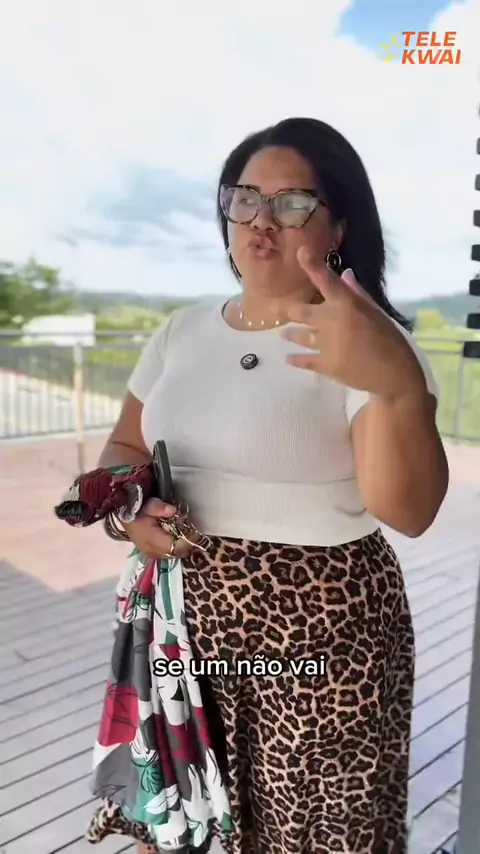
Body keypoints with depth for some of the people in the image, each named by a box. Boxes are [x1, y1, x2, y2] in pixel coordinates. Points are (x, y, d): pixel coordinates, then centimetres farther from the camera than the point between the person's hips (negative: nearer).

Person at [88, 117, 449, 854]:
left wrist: (398, 383, -41)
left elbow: (409, 511, -23)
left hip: (321, 628, -4)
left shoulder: (370, 342, -12)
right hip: (185, 614, 5)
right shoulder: (182, 331, 4)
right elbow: (125, 447, 11)